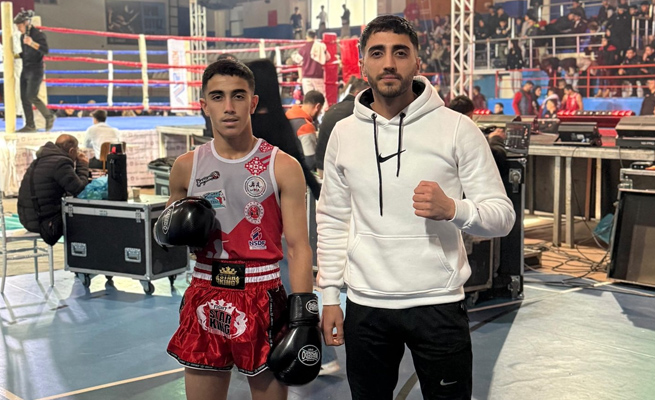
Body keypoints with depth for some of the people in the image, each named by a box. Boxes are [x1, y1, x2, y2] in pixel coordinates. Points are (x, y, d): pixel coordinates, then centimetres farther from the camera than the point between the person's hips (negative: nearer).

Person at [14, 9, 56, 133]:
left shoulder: (37, 33, -10)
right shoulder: (23, 36, 14)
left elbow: (45, 50, -22)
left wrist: (32, 43, -32)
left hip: (36, 69, -8)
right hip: (26, 69, 8)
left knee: (31, 96, -14)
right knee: (24, 97, 4)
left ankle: (49, 117, 4)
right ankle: (30, 125, 8)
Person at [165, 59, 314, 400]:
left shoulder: (282, 167, -6)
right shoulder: (187, 166, 3)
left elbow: (298, 248, -7)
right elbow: (169, 227, 20)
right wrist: (175, 227, -4)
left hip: (263, 301, -2)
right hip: (205, 299, 3)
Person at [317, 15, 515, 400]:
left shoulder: (457, 129, -7)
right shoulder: (344, 133, 3)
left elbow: (502, 215, -7)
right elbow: (333, 221, 9)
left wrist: (452, 209, -27)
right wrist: (330, 295, 6)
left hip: (439, 304, -2)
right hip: (365, 306, 3)